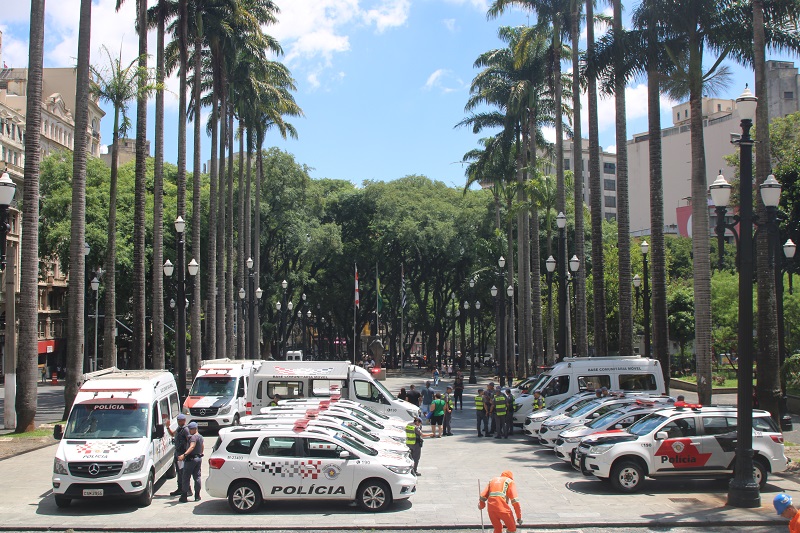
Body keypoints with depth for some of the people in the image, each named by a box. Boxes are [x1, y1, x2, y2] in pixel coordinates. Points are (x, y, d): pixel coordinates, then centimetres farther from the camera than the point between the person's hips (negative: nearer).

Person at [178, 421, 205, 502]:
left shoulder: (193, 437, -17)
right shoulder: (200, 437, 13)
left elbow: (192, 447, -33)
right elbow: (202, 447, 24)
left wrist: (184, 455, -44)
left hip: (191, 459, -9)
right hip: (199, 458, 9)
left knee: (186, 477, -2)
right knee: (197, 477, 11)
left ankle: (184, 496, -2)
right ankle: (197, 496, 12)